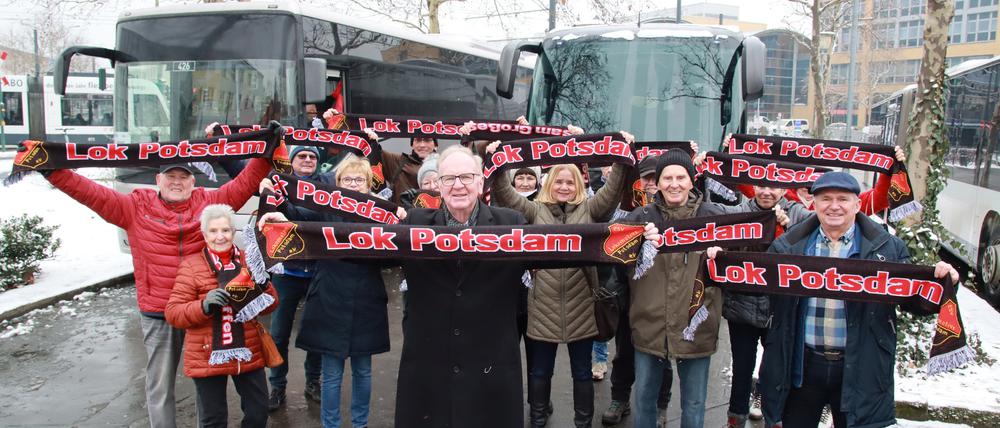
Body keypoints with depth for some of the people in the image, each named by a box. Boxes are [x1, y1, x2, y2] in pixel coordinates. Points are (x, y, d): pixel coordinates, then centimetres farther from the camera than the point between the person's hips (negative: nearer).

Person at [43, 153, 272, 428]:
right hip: (157, 314, 0)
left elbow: (244, 183, -3)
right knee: (160, 384, 11)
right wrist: (52, 169, -13)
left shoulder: (209, 202, 1)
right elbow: (92, 193, -4)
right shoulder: (136, 207, 1)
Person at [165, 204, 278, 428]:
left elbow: (270, 305, 5)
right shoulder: (191, 265, -5)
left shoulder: (248, 261, 4)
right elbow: (173, 313, -8)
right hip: (207, 357, -2)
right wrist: (204, 306, -25)